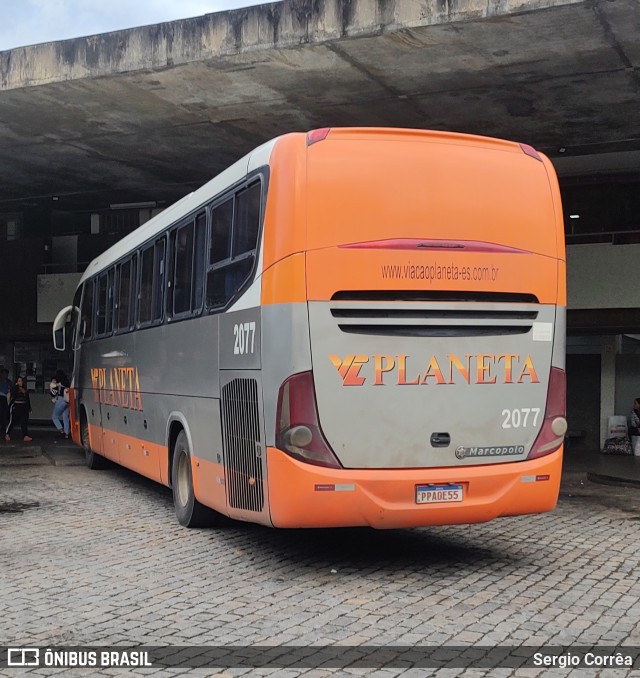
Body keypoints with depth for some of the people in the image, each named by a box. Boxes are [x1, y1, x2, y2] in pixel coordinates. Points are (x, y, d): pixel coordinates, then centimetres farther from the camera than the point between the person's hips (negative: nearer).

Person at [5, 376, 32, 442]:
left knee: (24, 422, -4)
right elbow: (13, 395, -20)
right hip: (15, 406, -4)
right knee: (12, 421, 2)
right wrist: (16, 385, -16)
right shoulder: (14, 388, -1)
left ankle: (25, 436, -10)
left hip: (24, 407, 4)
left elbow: (28, 399, 17)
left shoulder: (25, 389, 14)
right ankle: (7, 434, 20)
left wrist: (29, 407, 16)